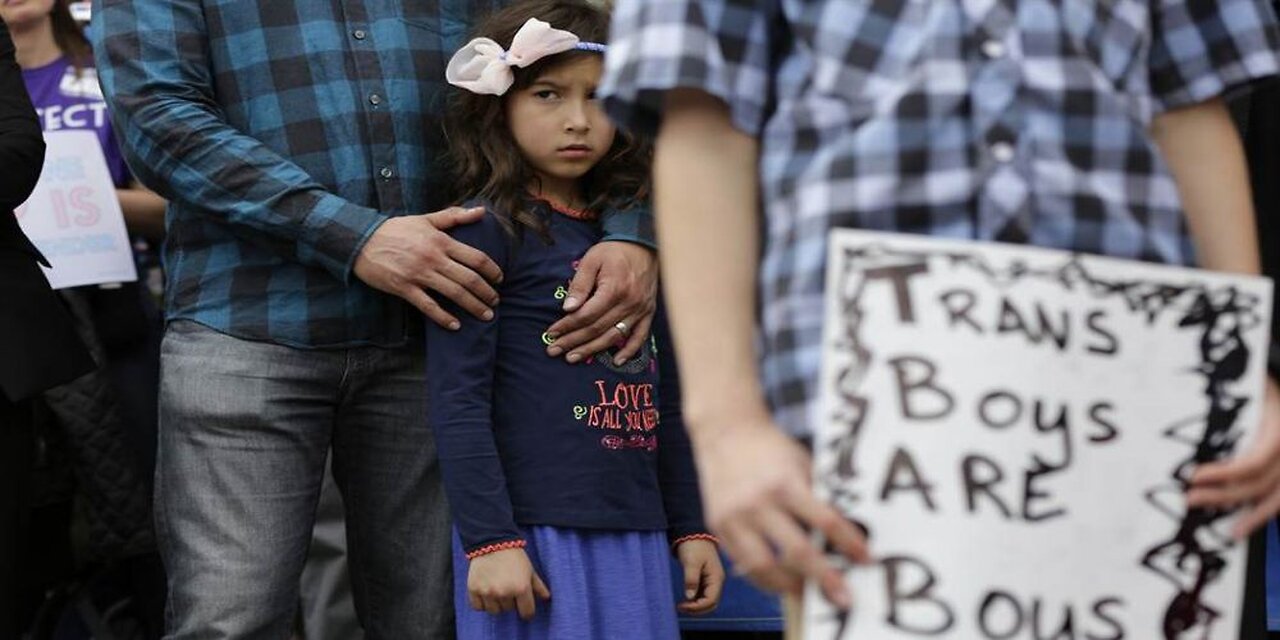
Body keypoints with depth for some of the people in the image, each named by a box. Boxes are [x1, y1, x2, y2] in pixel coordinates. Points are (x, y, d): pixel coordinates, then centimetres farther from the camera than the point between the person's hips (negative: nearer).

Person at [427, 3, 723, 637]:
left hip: (635, 536, 6)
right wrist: (489, 539, -16)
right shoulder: (486, 231, -5)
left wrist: (691, 527, 18)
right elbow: (456, 400, -11)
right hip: (533, 531, -6)